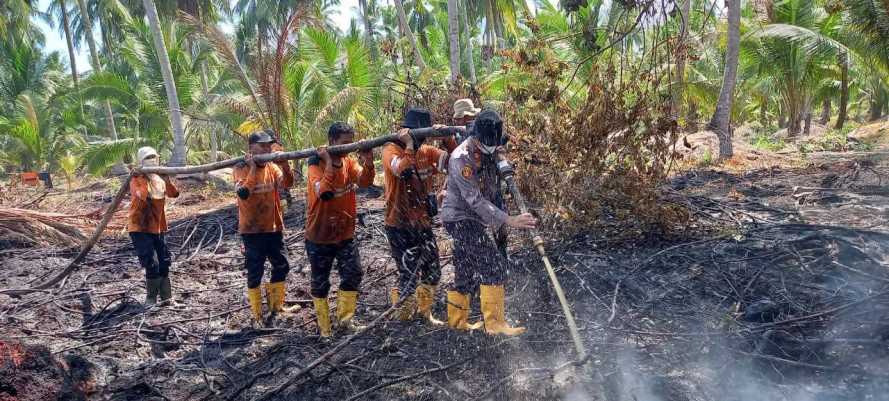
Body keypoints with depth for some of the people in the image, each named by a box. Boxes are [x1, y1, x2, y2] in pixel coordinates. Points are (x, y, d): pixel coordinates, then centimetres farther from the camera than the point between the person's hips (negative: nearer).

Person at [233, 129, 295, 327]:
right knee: (255, 272, 2)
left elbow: (286, 183, -14)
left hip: (274, 227, 6)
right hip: (252, 230, -5)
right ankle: (257, 314, 14)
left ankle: (276, 305, 34)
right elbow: (243, 193, -26)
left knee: (281, 266, 15)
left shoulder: (272, 167, 5)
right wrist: (252, 169, -27)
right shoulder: (241, 169, -9)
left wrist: (285, 165, -29)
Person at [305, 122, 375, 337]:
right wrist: (331, 163, -34)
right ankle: (323, 325, 24)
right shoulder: (317, 164, -14)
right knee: (320, 282, 8)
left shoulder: (349, 162, 1)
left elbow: (364, 181, -19)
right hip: (319, 236, -4)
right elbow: (323, 192, -32)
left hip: (345, 233, 4)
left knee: (354, 273, -2)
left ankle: (344, 317, 17)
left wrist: (368, 162, -35)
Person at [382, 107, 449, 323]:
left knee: (433, 272, 14)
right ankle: (404, 316, 21)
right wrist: (409, 146, -24)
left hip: (423, 224, 6)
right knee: (410, 277, -3)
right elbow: (401, 170, -32)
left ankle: (425, 311, 36)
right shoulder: (391, 149, -11)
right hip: (400, 226, -6)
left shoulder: (426, 151, 7)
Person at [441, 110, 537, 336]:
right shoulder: (461, 159, -23)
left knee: (466, 272, 15)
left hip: (472, 220, 9)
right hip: (460, 218, -9)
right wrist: (509, 220, -33)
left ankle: (457, 321, 27)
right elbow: (475, 200, -28)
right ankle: (494, 323, -11)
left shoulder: (489, 152, 4)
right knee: (493, 264, -15)